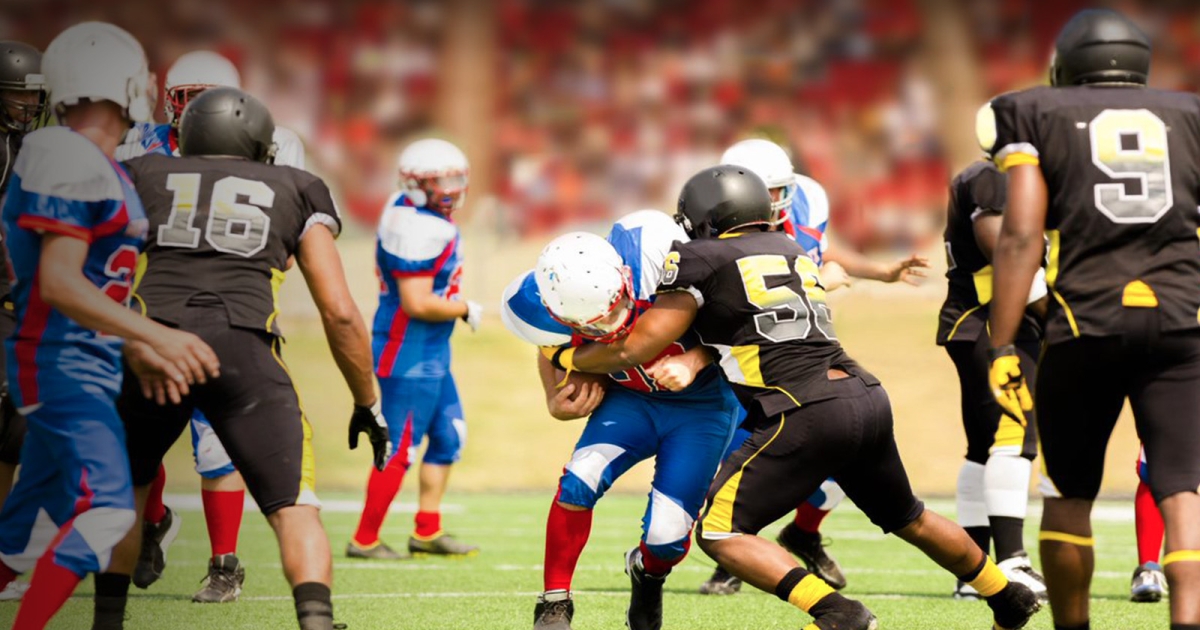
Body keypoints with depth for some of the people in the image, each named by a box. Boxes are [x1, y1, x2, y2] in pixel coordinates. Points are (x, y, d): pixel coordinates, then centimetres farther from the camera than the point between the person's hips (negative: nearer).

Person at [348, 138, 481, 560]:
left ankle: (427, 532, 24)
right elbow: (417, 304, -26)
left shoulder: (407, 207, 7)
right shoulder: (418, 230, -25)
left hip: (431, 353, 10)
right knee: (400, 448, -2)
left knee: (449, 437, 16)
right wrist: (466, 310, -12)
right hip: (409, 355, -10)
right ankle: (365, 540, 8)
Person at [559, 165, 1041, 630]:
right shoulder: (791, 252, 22)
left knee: (720, 533, -3)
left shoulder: (702, 261, 1)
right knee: (906, 518, 29)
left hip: (809, 414, -8)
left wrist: (565, 358, 17)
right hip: (868, 399, 8)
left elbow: (634, 350, 3)